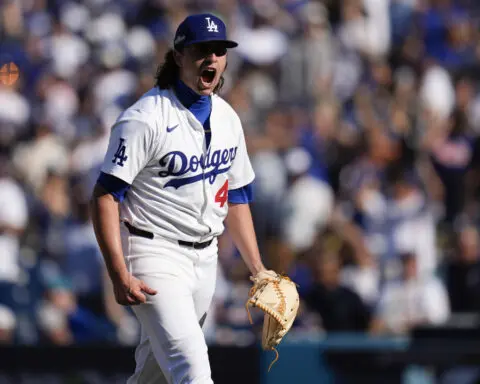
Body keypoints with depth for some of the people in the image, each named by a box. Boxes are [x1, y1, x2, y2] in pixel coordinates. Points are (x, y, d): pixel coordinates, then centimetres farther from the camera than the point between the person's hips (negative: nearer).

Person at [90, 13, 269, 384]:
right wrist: (119, 274, -25)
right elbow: (105, 196, -17)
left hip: (204, 256, 8)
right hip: (155, 254, -8)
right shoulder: (146, 118, -15)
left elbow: (236, 198, 19)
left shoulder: (227, 118, 9)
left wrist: (257, 267, 13)